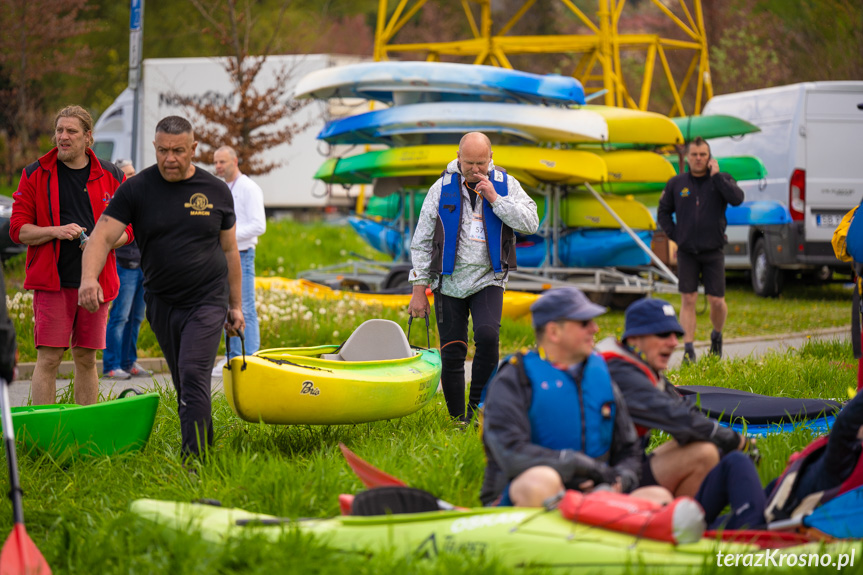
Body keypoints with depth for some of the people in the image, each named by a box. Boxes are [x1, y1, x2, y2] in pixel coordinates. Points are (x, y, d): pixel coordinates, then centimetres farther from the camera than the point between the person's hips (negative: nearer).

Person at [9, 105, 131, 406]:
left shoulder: (111, 176, 8)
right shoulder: (35, 175, 2)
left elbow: (127, 228, 12)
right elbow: (18, 229, 1)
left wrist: (106, 243, -9)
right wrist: (56, 231, -15)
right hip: (52, 282, -2)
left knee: (86, 359, 9)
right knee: (48, 359, -7)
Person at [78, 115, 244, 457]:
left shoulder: (217, 192, 1)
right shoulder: (137, 189, -3)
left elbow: (230, 251, 11)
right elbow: (102, 236, -11)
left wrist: (236, 305, 13)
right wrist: (89, 277, -30)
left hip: (207, 301, -2)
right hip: (161, 303, 2)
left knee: (194, 378, -16)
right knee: (184, 387, 10)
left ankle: (194, 460, -18)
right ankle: (207, 447, 24)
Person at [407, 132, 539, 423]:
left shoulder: (505, 184, 2)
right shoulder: (442, 188, 0)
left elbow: (531, 224, -8)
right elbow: (421, 241, 4)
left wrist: (494, 199, -15)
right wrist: (419, 288, 1)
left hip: (488, 280, -1)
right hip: (449, 283, 1)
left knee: (487, 335, -24)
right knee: (452, 354, 0)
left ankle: (477, 407, -12)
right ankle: (458, 421, 13)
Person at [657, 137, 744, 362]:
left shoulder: (721, 180, 2)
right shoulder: (677, 183, 6)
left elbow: (737, 199, -18)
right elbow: (663, 212, 14)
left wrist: (716, 175, -16)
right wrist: (674, 234, 1)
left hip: (713, 252, -1)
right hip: (686, 251, 1)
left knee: (716, 301, -1)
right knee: (688, 300, -5)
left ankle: (717, 335, 28)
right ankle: (688, 348, -3)